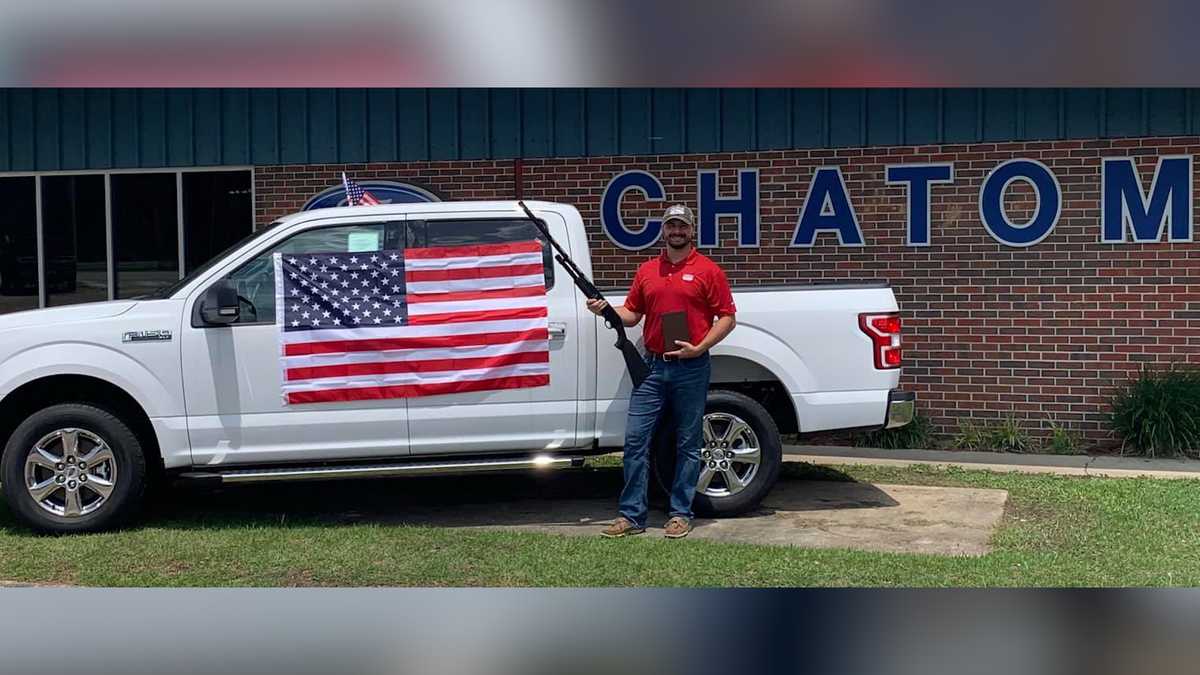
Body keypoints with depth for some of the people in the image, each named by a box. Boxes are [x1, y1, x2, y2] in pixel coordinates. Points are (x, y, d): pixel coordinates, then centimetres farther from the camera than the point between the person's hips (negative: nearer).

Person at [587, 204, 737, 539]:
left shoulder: (708, 270, -1)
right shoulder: (647, 270, 12)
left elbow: (727, 317, -3)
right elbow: (632, 314, 17)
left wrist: (699, 348, -14)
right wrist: (607, 310, -3)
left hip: (691, 369, -4)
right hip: (652, 365, 4)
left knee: (688, 444, 5)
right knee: (635, 439, -1)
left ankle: (681, 514, 14)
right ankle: (632, 515, 6)